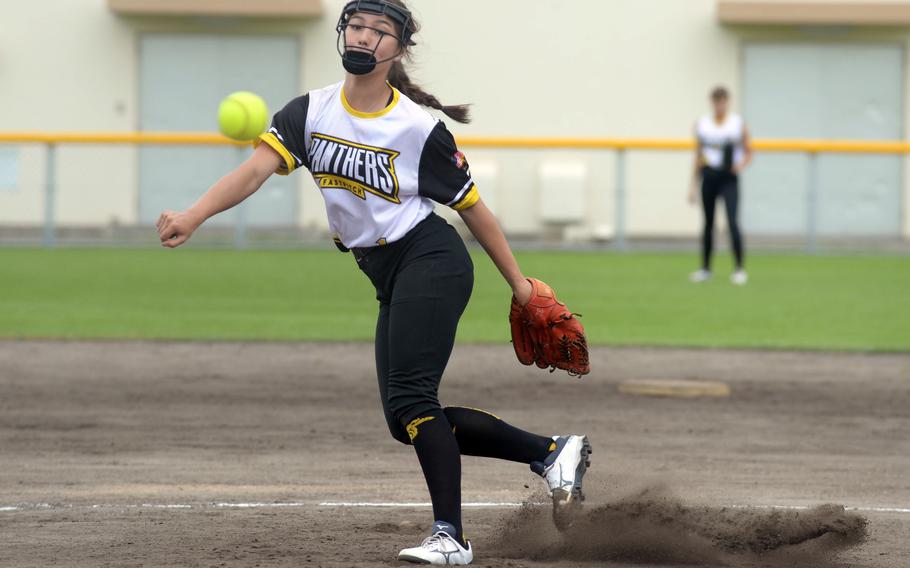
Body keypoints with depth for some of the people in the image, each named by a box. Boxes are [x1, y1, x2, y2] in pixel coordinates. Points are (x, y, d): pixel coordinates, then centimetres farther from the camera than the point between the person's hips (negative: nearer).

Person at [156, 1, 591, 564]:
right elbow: (255, 170, -14)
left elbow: (474, 210, -1)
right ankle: (551, 452, 13)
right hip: (391, 281, 7)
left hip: (431, 259, -7)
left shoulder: (422, 130, -11)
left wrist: (520, 284, 4)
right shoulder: (311, 112, 0)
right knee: (407, 419, 5)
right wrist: (191, 218, -31)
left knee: (409, 399, -20)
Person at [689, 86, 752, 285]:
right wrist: (694, 184, 11)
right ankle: (705, 268, 19)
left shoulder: (738, 124, 0)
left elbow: (748, 153, 6)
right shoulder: (702, 125, 7)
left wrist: (742, 164, -16)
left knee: (732, 222, -15)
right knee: (708, 223, 9)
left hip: (729, 178, -3)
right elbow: (698, 156, 12)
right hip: (709, 177, 3)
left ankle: (739, 269, -11)